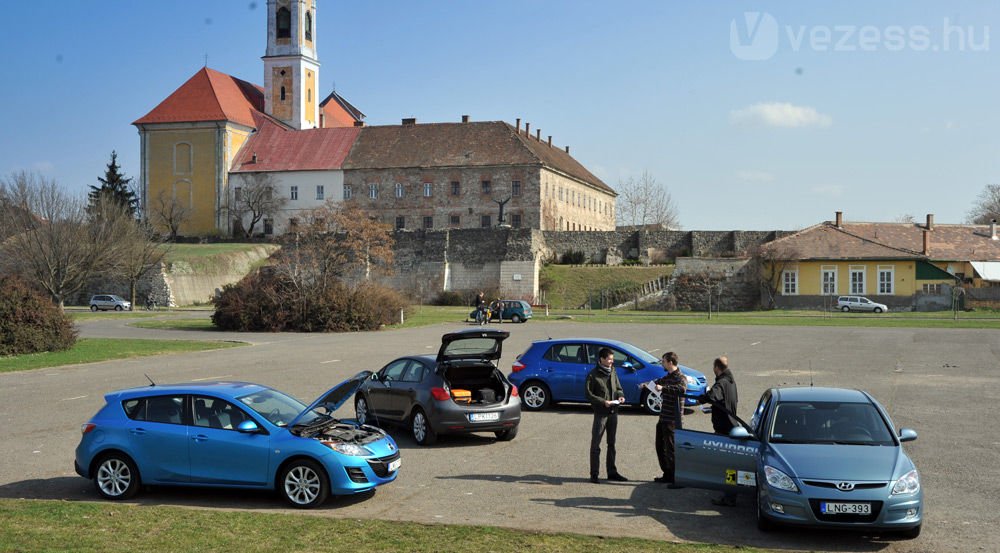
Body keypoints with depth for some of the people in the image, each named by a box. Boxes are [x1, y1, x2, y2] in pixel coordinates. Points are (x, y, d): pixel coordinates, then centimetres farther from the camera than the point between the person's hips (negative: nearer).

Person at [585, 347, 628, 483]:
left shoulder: (612, 372, 9)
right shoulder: (593, 375, -9)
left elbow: (618, 388, 17)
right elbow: (589, 394, -10)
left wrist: (620, 395, -4)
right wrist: (603, 402, -20)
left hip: (613, 412, 6)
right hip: (600, 413, -6)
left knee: (612, 444, 13)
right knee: (596, 444, -2)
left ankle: (612, 472, 21)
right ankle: (594, 474, 3)